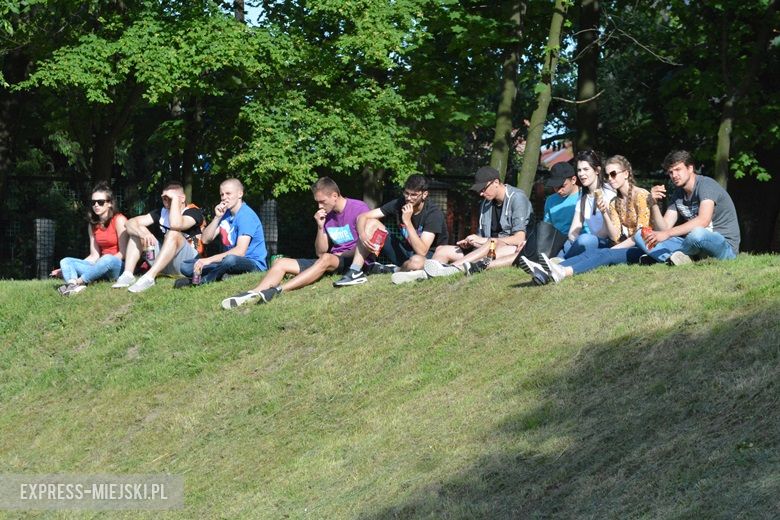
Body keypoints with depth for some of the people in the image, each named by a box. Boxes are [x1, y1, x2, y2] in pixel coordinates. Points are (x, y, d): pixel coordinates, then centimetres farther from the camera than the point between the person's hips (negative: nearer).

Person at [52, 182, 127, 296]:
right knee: (65, 261, -7)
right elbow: (94, 256, 7)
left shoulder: (119, 220, -6)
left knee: (107, 259, -39)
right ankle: (72, 284, -39)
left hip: (119, 266, -7)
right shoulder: (93, 225, 12)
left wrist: (107, 263, -23)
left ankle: (78, 282, -33)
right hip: (102, 269, 7)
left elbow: (123, 252, -10)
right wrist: (68, 269, -1)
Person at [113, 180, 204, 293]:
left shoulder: (194, 212, -8)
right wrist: (143, 233, -24)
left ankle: (149, 278, -43)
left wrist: (174, 198, -21)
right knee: (137, 230, -2)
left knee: (174, 233, -32)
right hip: (163, 265, 6)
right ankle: (128, 275, -20)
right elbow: (131, 222, -2)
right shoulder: (161, 212, 9)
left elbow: (176, 224, -31)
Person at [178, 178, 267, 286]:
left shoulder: (246, 215, -14)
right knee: (186, 267, -4)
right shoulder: (225, 213, 11)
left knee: (231, 259, -43)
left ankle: (202, 280, -19)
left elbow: (240, 252, -24)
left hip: (254, 264, -8)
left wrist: (209, 260, -26)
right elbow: (206, 240, 6)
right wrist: (217, 217, -6)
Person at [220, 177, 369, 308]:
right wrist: (320, 227, -3)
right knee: (281, 263, -4)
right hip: (331, 261, 8)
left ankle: (278, 290, -52)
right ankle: (252, 294, -30)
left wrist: (343, 255, -8)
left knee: (326, 259, -40)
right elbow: (320, 252, 10)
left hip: (352, 261, -8)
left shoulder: (358, 208, -8)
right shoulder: (326, 216, 12)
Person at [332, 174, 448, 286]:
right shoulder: (399, 204, -6)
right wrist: (362, 235, -28)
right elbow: (362, 217, -7)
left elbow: (422, 251, -31)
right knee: (371, 223, -9)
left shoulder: (434, 213, -22)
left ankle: (392, 270, -8)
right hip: (404, 251, 5)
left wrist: (407, 221, -33)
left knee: (417, 261, -44)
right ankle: (355, 272, -18)